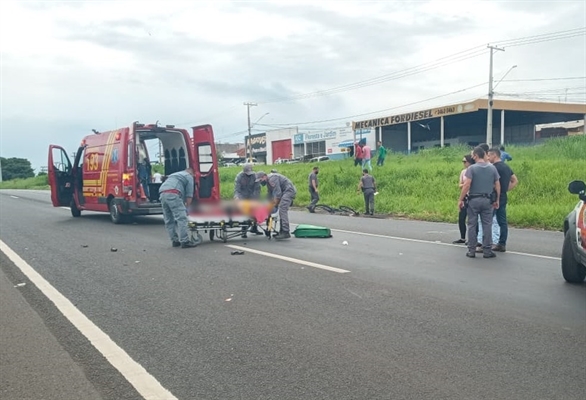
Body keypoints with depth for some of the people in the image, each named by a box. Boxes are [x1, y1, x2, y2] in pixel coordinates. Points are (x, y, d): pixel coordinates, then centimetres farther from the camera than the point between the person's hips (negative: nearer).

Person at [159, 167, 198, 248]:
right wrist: (186, 208, 17)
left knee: (169, 220, 12)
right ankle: (185, 241, -12)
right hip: (173, 193, -8)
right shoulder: (189, 177, 17)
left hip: (162, 193, 8)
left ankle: (175, 241, 17)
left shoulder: (175, 174, 39)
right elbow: (189, 195, 9)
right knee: (181, 218, -8)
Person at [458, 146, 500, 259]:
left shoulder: (472, 168, -7)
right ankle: (487, 251, 8)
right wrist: (497, 200, 17)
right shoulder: (492, 168, 5)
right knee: (487, 225, 7)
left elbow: (466, 185, -14)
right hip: (487, 200, 3)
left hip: (474, 200, -3)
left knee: (472, 226, 5)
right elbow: (497, 185, 7)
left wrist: (460, 199, -9)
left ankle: (471, 251, 8)